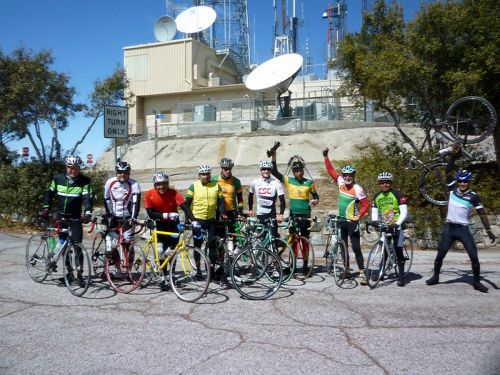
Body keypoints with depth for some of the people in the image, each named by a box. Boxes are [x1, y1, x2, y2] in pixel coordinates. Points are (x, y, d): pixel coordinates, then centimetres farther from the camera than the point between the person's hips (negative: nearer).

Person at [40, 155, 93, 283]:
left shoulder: (84, 181, -9)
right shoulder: (58, 178, 0)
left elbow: (87, 198, -18)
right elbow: (50, 193, 12)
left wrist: (88, 213, -33)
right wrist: (46, 208, 1)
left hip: (75, 219, -3)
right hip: (60, 217, 3)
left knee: (77, 247, -7)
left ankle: (79, 274, 1)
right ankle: (70, 273, 18)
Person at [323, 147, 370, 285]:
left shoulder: (357, 189, -15)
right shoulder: (340, 183, 1)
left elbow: (365, 205, -12)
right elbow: (331, 170, 7)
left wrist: (358, 216, -21)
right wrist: (326, 156, 2)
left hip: (352, 222, -6)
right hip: (341, 221, 6)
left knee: (356, 248, -8)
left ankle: (362, 273, -5)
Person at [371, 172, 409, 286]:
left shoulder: (398, 195, -11)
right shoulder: (376, 197, 5)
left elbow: (404, 212, -16)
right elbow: (374, 212, 3)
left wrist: (397, 223, -30)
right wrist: (374, 221, -17)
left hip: (396, 226, -5)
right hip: (383, 226, 5)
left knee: (398, 250, -7)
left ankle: (401, 276, -2)